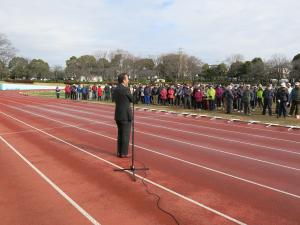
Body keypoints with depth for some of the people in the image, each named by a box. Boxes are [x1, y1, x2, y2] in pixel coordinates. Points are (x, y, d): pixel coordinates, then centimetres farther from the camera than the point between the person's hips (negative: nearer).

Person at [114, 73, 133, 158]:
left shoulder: (115, 89, 8)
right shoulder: (126, 89, -16)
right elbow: (132, 99, -3)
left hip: (118, 115, 8)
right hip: (126, 115, -8)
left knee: (120, 134, 15)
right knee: (126, 135, 2)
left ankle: (119, 152, 21)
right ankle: (124, 153, 8)